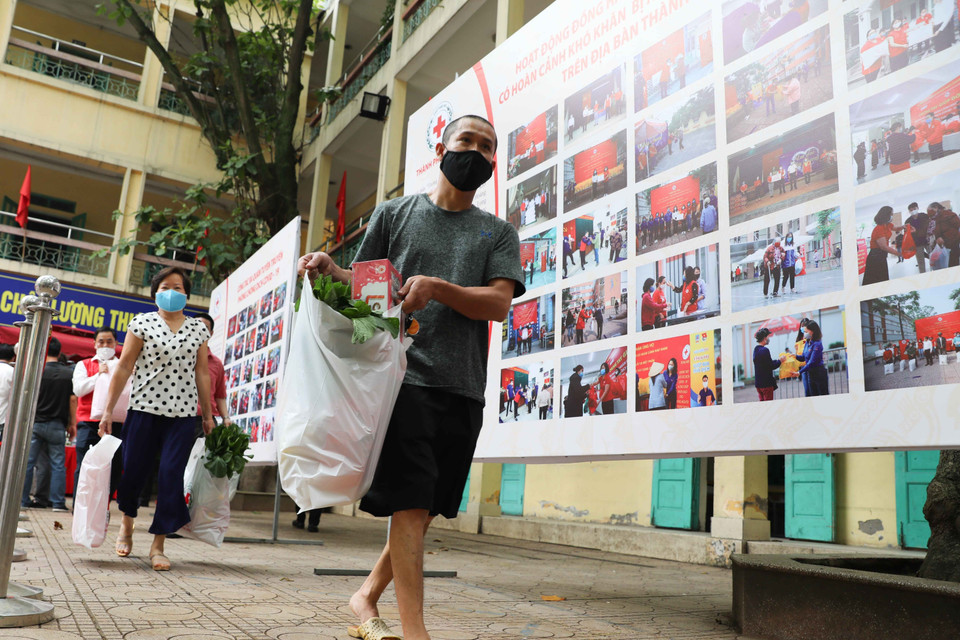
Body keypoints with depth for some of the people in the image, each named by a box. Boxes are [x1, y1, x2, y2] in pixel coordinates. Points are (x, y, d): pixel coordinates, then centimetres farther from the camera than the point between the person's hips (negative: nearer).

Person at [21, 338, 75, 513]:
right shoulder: (69, 372, -1)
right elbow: (73, 399, 0)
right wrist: (72, 423, 8)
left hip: (35, 422, 0)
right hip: (57, 425, 0)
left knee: (27, 462, 6)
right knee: (58, 464, 4)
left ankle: (23, 500, 9)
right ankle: (58, 502, 3)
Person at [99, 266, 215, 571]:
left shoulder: (198, 328, 10)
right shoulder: (142, 323, 3)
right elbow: (124, 368, 1)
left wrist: (208, 415, 11)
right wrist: (108, 410, -2)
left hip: (183, 413, 1)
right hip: (144, 408, -1)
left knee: (172, 475, -5)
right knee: (133, 470, 3)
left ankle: (158, 545, 6)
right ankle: (127, 522, 35)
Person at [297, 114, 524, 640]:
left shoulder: (499, 233, 15)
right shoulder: (395, 212, 13)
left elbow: (498, 303, 0)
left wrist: (437, 287, -16)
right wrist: (330, 268, -8)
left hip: (463, 386, 3)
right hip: (405, 374, -3)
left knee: (428, 508, 10)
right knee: (410, 503, -11)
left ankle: (368, 595, 29)